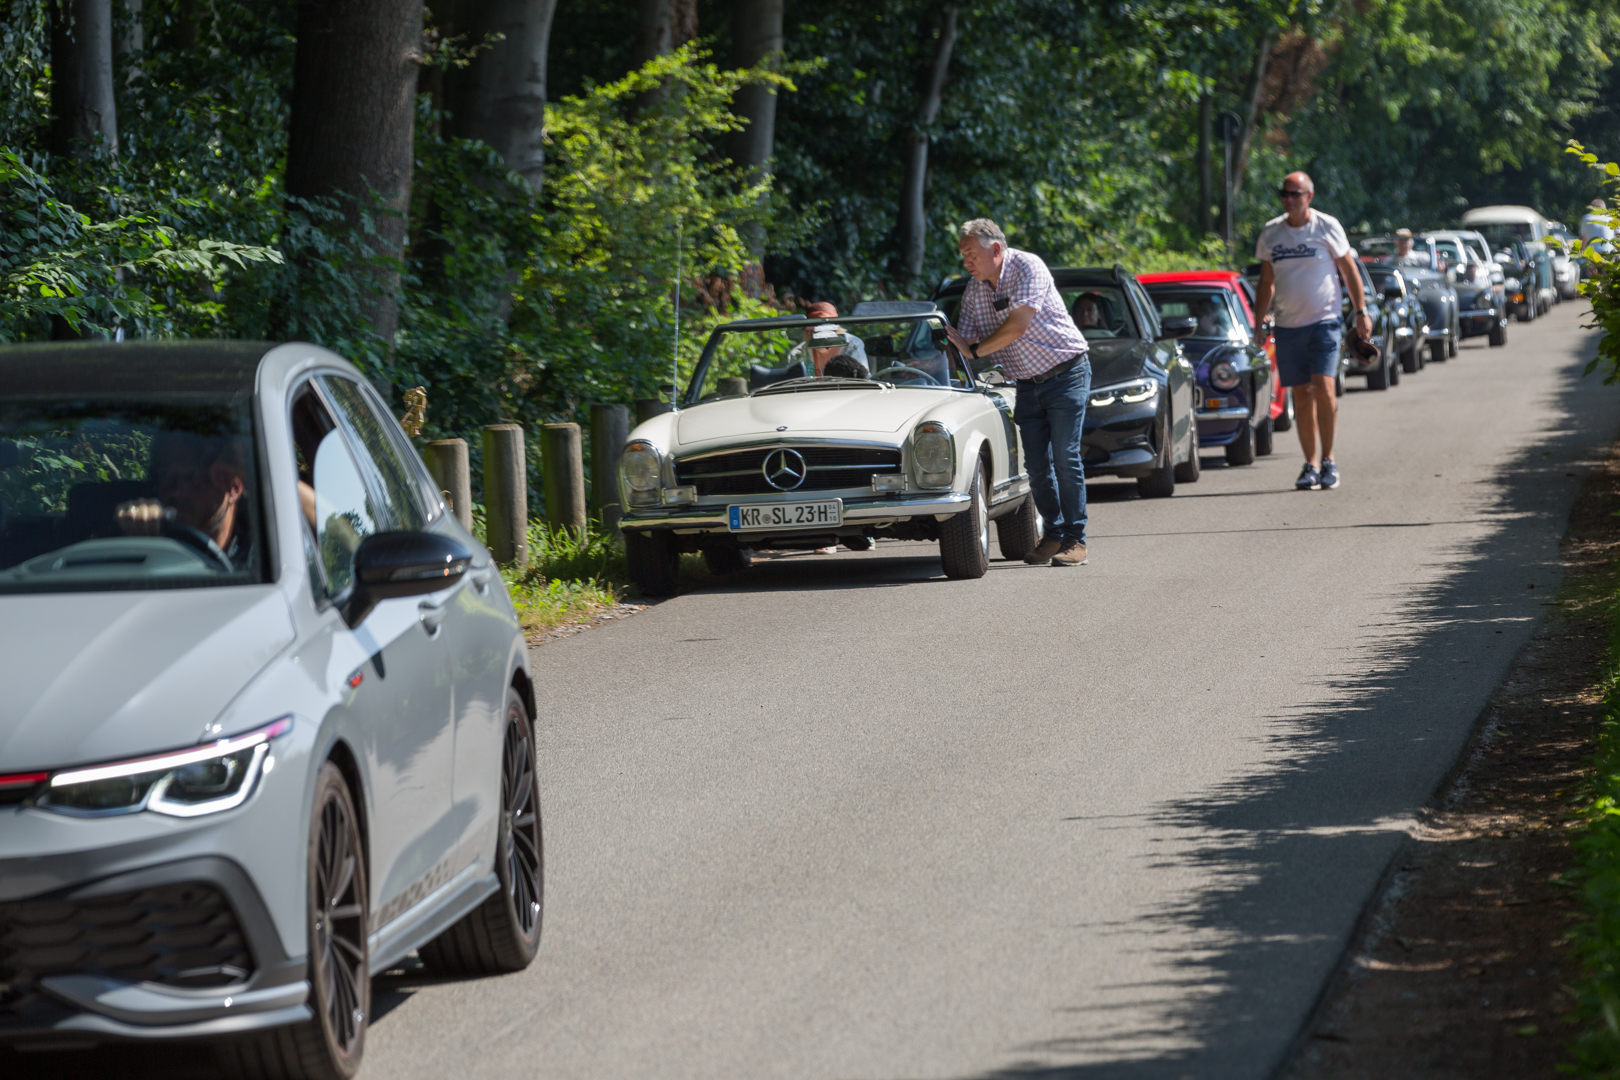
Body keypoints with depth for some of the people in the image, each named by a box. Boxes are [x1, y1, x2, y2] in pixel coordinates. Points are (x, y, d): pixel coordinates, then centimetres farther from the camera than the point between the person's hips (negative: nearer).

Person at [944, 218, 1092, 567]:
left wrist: (973, 351, -20)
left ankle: (1075, 540, -6)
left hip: (1066, 374, -6)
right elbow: (965, 340, 5)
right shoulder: (973, 292, 3)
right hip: (1027, 384, 6)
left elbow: (1018, 327, -26)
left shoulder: (1027, 267, -18)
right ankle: (1054, 534, 13)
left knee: (1065, 457, -10)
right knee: (1036, 465, 2)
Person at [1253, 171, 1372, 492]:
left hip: (1324, 321, -3)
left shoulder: (1327, 227, -1)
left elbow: (1350, 272, 3)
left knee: (1324, 387, -15)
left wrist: (1361, 312, 0)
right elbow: (1266, 281, 17)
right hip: (1287, 325, 3)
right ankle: (1311, 464, 10)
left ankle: (1328, 460, -5)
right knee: (1302, 395, 4)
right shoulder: (1270, 233, 8)